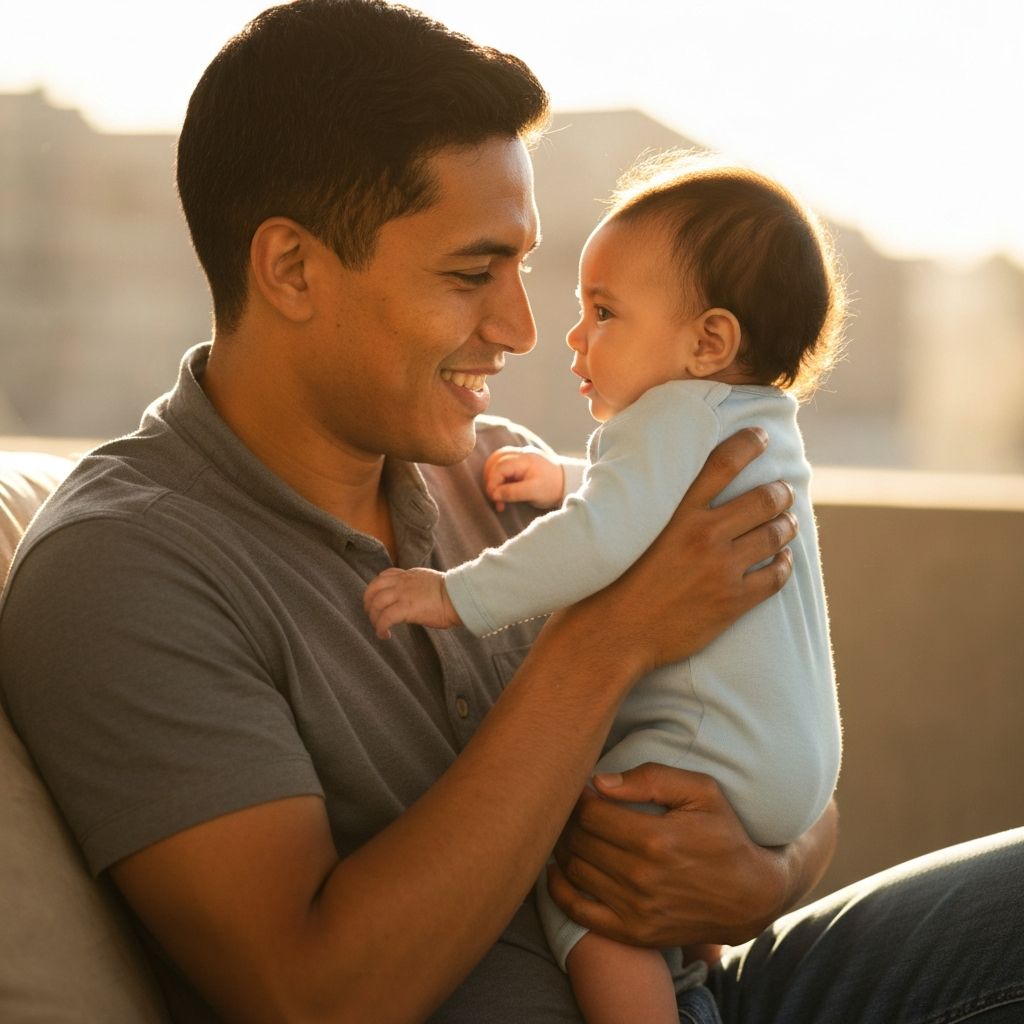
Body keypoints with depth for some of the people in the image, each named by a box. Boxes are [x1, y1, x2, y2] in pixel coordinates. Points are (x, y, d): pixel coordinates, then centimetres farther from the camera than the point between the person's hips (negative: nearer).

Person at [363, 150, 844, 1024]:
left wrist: (461, 597, -26)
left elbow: (602, 541, -28)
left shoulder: (678, 415, -15)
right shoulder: (764, 427, 16)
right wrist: (567, 479, 20)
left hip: (723, 757, -11)